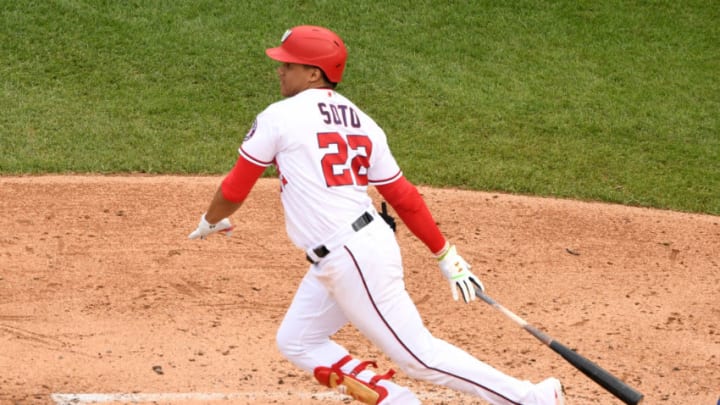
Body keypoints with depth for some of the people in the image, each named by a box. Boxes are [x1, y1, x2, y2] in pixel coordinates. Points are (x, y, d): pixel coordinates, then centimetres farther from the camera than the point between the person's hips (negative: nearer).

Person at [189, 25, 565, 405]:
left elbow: (236, 187, -1)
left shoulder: (278, 117, -8)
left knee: (419, 355, -4)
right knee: (296, 342, 17)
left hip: (352, 258, -9)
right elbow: (403, 196, 11)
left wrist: (211, 221, 20)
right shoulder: (360, 122, 12)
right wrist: (447, 256, 13)